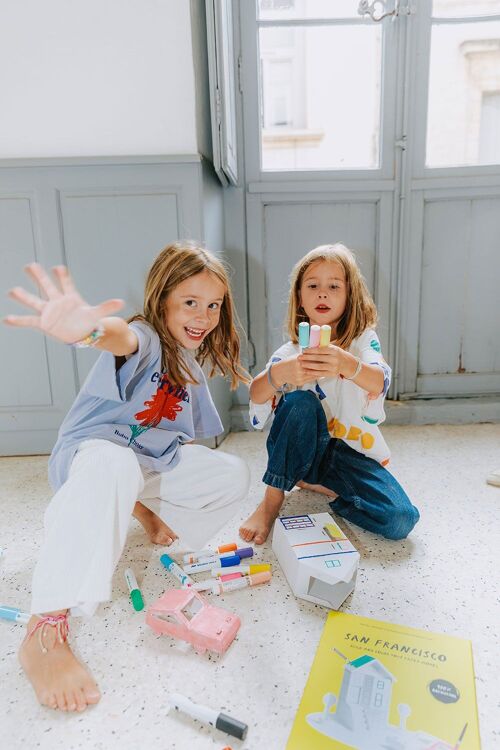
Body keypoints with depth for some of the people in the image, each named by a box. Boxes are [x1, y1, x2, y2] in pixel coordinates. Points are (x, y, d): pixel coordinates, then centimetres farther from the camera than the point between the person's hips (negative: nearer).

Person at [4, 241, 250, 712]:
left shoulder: (193, 362, 7)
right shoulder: (146, 339, -19)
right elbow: (125, 338, -47)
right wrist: (90, 329, -70)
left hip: (152, 463, 7)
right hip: (89, 452, -7)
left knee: (233, 475, -5)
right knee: (114, 465, -44)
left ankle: (148, 509, 13)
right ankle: (45, 632, -40)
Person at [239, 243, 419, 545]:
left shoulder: (363, 339, -6)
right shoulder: (290, 351, -3)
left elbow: (379, 382, -28)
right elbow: (256, 395, -20)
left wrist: (347, 364, -52)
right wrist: (278, 374, -44)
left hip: (350, 450, 1)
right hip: (301, 448, 0)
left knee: (401, 520, -20)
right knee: (301, 401, -32)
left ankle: (315, 482, 3)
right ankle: (273, 498, -15)